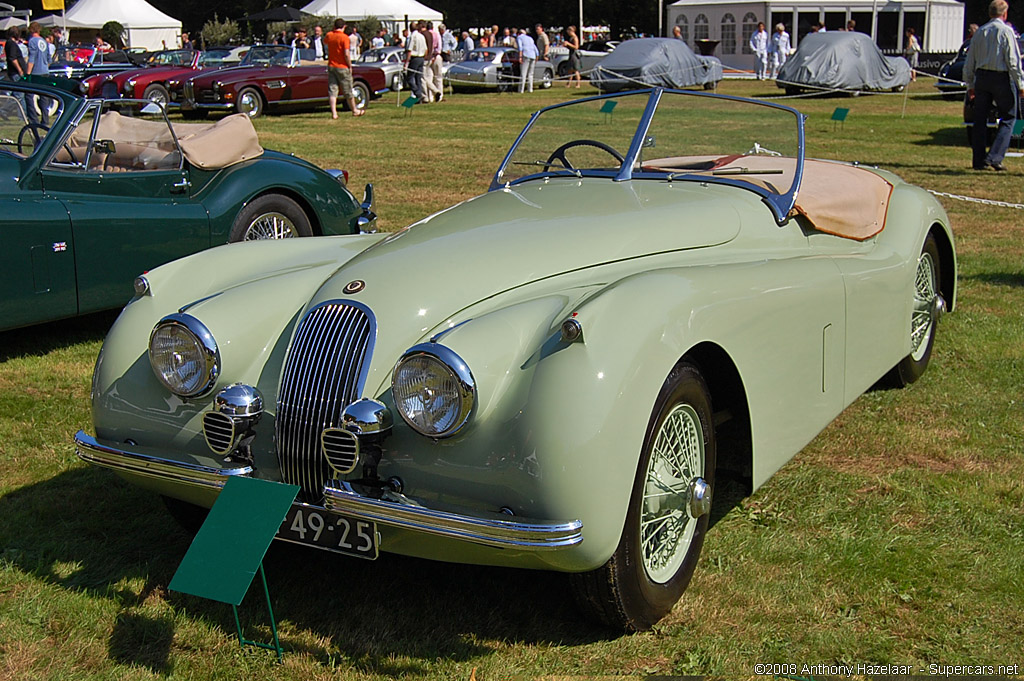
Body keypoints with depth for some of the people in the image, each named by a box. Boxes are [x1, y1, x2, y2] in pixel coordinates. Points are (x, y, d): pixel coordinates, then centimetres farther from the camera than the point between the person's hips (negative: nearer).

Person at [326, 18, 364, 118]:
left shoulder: (329, 35, 3)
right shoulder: (344, 37, -14)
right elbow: (346, 54, -19)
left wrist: (334, 30, 23)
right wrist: (350, 66, -7)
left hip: (331, 66, 4)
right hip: (342, 67, -4)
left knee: (332, 91, 2)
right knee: (348, 91, 8)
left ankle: (334, 113, -5)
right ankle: (355, 110, 22)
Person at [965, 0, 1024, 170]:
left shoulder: (980, 32, 10)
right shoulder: (1006, 31, -6)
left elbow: (969, 62, 13)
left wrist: (970, 84, 20)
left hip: (981, 76, 5)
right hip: (1001, 78, -5)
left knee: (980, 118, 8)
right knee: (1008, 118, 4)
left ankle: (978, 160, 9)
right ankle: (995, 157, -7)